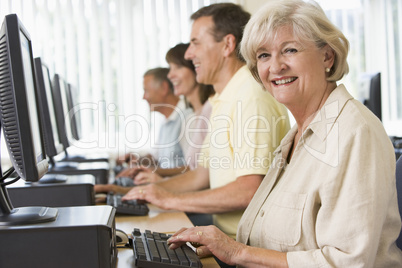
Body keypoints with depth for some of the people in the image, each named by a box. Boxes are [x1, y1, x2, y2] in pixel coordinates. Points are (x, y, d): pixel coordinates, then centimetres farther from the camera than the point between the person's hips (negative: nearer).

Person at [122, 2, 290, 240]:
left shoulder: (253, 99, -16)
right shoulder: (224, 101, 17)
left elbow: (251, 191, -24)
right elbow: (202, 176, 22)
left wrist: (171, 200, -15)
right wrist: (141, 193, 14)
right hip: (226, 237, 8)